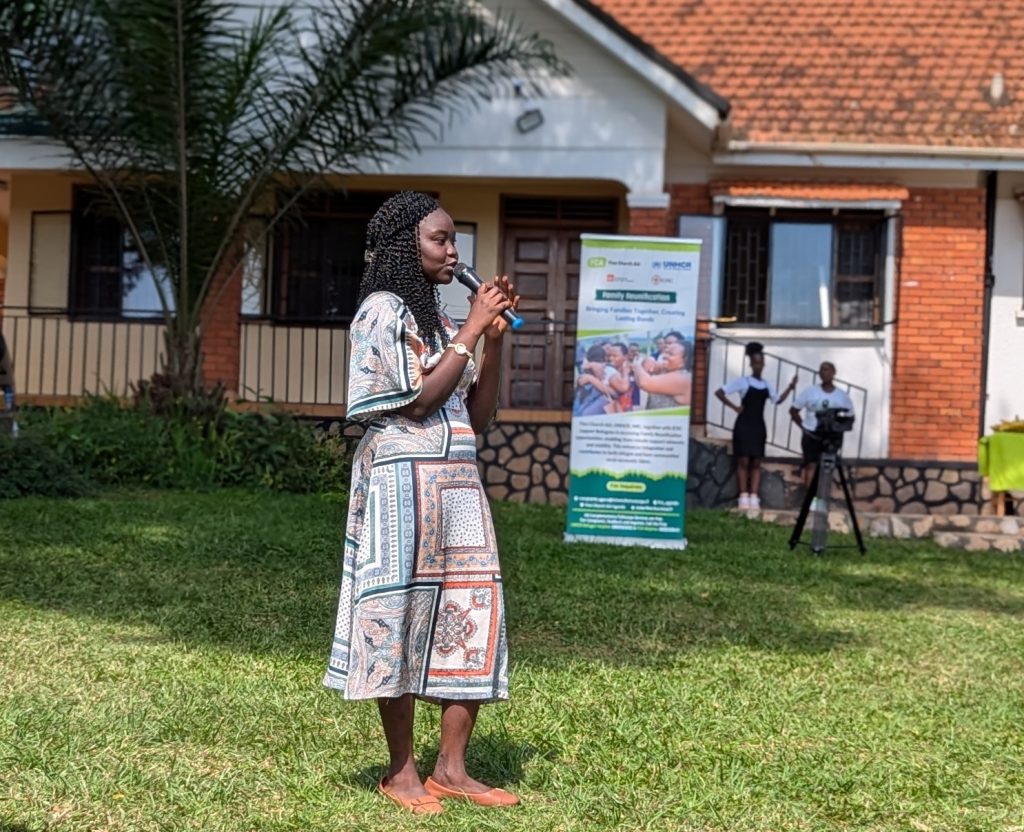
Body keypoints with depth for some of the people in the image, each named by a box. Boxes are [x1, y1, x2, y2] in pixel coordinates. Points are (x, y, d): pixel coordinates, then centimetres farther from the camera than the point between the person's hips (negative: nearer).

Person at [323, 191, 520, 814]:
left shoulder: (440, 321, 18)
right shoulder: (382, 310, -5)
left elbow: (478, 417, 13)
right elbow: (419, 400, -14)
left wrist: (494, 338, 5)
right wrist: (472, 331, -9)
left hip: (458, 482, 8)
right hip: (405, 477, -8)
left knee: (471, 616, 2)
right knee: (402, 612, -4)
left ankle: (452, 769, 6)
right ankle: (402, 772, 3)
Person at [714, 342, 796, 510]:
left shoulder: (766, 385, 10)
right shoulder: (743, 381, -5)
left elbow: (777, 400, 22)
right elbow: (719, 392, -7)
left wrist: (790, 388, 10)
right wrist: (734, 407, -10)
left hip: (759, 426, 5)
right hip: (744, 424, -5)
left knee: (756, 463, 2)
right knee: (743, 461, -5)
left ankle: (754, 498, 1)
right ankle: (743, 497, -5)